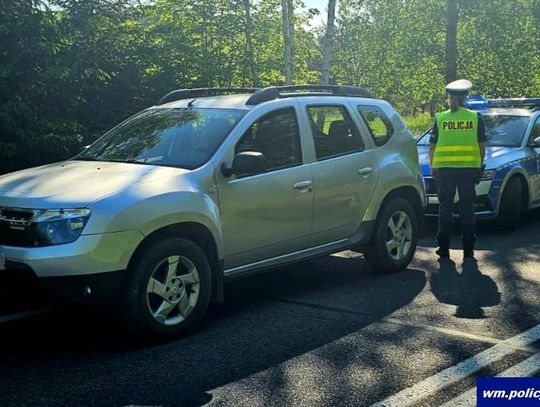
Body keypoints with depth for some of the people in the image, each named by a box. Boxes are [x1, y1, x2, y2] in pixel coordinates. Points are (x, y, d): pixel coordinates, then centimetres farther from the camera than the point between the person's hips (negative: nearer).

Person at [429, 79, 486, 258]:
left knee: (445, 208, 7)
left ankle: (444, 248, 9)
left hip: (445, 168, 0)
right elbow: (482, 145, 4)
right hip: (469, 168, 0)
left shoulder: (440, 118, 2)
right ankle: (468, 249, 9)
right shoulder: (475, 117, 2)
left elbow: (432, 146, 3)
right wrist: (479, 165, 15)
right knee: (467, 209, 7)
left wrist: (432, 166, 13)